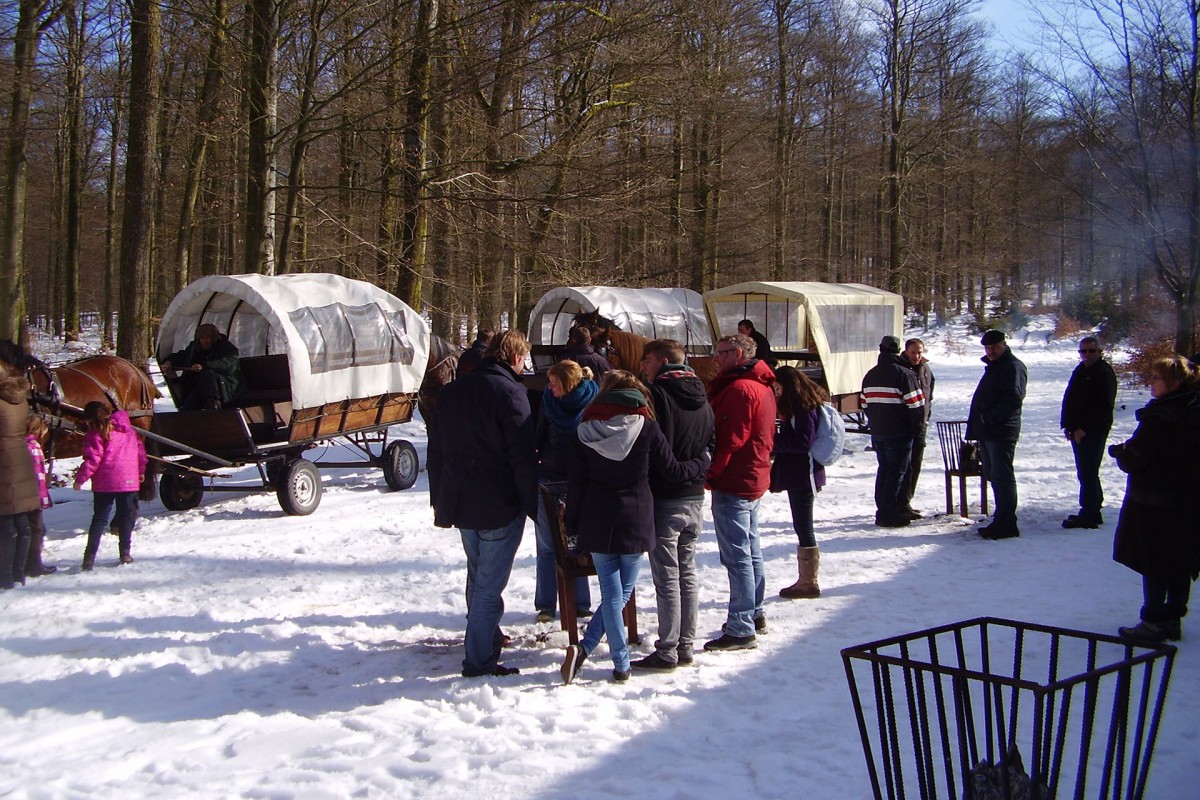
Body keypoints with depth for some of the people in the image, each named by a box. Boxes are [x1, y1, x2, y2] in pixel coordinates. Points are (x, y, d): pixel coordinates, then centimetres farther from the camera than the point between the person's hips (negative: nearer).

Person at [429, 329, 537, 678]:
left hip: (459, 502, 7)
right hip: (500, 506, -7)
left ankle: (488, 635, 39)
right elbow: (523, 458, -17)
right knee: (490, 583, -1)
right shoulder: (510, 393, -15)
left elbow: (436, 450, 14)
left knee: (478, 574, 23)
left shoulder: (452, 390, 8)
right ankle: (479, 660, 0)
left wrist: (439, 500, 21)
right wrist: (533, 506, -9)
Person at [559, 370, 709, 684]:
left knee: (612, 595, 8)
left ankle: (621, 665, 4)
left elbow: (575, 483, 1)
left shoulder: (586, 430, -1)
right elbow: (672, 471, 0)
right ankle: (586, 647, 2)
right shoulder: (647, 428, -7)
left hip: (597, 524, 2)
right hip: (635, 522, -2)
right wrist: (703, 461, 18)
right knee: (622, 593, 11)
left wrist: (573, 525, 11)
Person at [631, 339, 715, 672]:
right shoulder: (702, 398, 11)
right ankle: (686, 646, 19)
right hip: (695, 497, 7)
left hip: (664, 498, -7)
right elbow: (711, 447, 17)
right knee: (687, 573, 14)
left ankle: (667, 652, 0)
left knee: (667, 577, -4)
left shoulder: (655, 393, -13)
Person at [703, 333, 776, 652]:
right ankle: (755, 615, 31)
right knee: (750, 550, 20)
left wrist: (710, 473, -16)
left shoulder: (739, 389, -18)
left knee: (737, 556, -8)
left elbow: (730, 440, -23)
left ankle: (741, 630, -6)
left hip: (733, 483, -11)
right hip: (755, 479, 11)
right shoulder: (762, 386, 14)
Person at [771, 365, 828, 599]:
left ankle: (809, 583, 3)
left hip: (804, 476, -10)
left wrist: (773, 439, -17)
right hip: (797, 475, 10)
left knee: (803, 528, -4)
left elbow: (803, 443, -22)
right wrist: (776, 440, 2)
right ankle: (806, 580, 20)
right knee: (802, 527, 13)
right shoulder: (798, 407, 15)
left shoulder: (804, 409, -16)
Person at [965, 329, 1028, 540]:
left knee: (1002, 477, -9)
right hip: (986, 432, 10)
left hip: (1002, 432, -10)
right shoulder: (993, 367, 22)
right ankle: (1002, 520, 20)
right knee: (994, 477, 13)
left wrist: (990, 418, -22)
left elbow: (1014, 398, -22)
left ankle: (1006, 524, -8)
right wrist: (977, 424, 16)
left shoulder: (1013, 367, -9)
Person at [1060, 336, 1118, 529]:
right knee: (1086, 473, 13)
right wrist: (1067, 425, 8)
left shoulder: (1104, 373, -11)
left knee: (1088, 473, -8)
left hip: (1093, 432, -9)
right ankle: (1093, 511, 22)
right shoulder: (1080, 371, 16)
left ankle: (1088, 515, -4)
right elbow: (1068, 399, 20)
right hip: (1077, 431, 9)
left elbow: (1104, 406, -18)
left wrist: (1083, 429, -17)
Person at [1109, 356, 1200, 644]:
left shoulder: (1158, 419, -21)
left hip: (1153, 505, -7)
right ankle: (1173, 620, 23)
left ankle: (1153, 624, 6)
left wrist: (1118, 450, 3)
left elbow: (1131, 461, -18)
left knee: (1153, 566, 1)